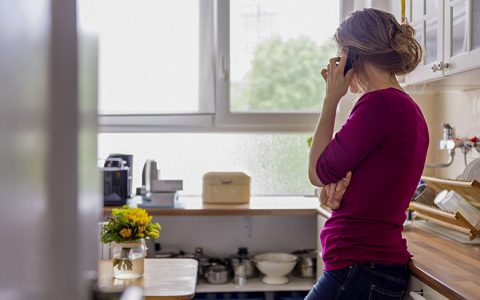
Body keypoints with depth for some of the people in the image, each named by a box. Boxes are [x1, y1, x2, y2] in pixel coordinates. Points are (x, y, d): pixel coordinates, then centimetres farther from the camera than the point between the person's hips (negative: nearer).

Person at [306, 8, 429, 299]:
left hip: (360, 272, -9)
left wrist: (331, 98, -3)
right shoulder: (407, 107, 11)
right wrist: (337, 193, -7)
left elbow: (318, 172, -8)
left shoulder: (380, 103, -19)